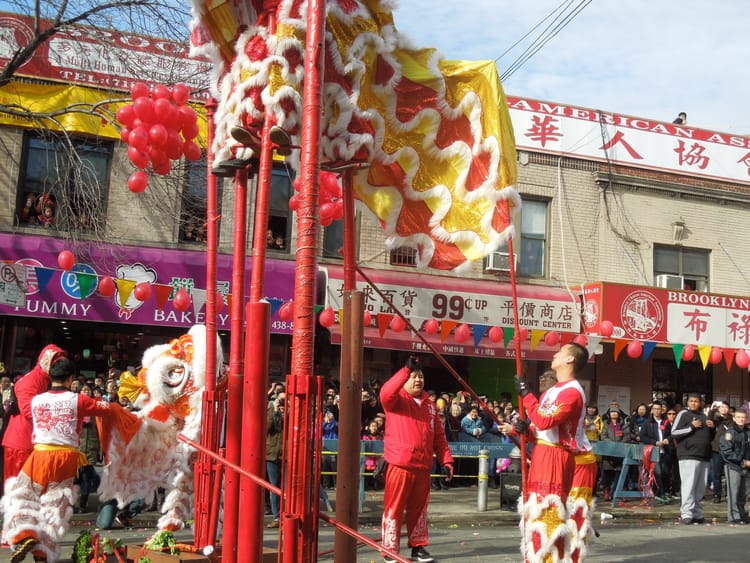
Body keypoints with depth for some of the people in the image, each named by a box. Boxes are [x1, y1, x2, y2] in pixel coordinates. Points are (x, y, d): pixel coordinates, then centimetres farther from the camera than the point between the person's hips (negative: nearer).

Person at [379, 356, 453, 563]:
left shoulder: (429, 405, 14)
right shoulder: (396, 400, -1)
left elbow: (439, 436, 14)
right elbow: (385, 392, -26)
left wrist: (446, 460, 6)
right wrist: (406, 369, -27)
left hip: (423, 466, 5)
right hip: (399, 465, -5)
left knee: (419, 509, 14)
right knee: (394, 508, 0)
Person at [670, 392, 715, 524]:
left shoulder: (704, 417, 22)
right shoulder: (683, 414, 3)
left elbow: (710, 438, 30)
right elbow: (674, 433, -5)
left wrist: (712, 428, 9)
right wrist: (691, 427, -13)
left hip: (704, 457, 6)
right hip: (688, 456, -6)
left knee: (700, 488, 6)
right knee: (689, 486, -12)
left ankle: (697, 514, 11)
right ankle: (686, 514, -12)